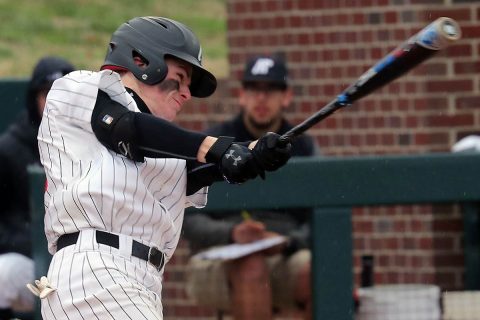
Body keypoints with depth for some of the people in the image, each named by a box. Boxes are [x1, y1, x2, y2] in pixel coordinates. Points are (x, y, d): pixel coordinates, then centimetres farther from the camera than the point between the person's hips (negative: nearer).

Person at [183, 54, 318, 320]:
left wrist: (287, 242, -17)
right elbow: (191, 222, -2)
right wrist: (232, 233, -24)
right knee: (251, 267, -37)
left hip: (285, 260, 2)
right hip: (217, 263, -2)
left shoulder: (304, 148, 15)